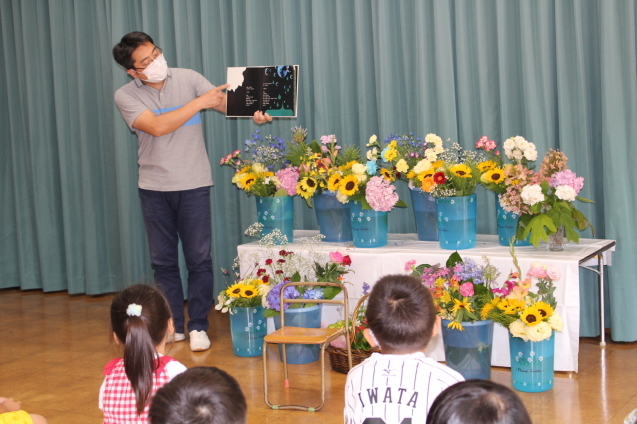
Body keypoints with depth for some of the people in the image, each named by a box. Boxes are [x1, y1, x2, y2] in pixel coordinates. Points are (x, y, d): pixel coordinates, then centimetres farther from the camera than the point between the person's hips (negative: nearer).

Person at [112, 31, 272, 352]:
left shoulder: (188, 79, -1)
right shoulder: (126, 96, -5)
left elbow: (226, 102, -7)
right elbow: (157, 127, -19)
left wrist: (253, 112, -28)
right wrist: (199, 102, -21)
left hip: (193, 184, -1)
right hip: (154, 187, 1)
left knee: (199, 259, 0)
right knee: (163, 261, 8)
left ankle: (198, 327, 9)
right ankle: (173, 326, 20)